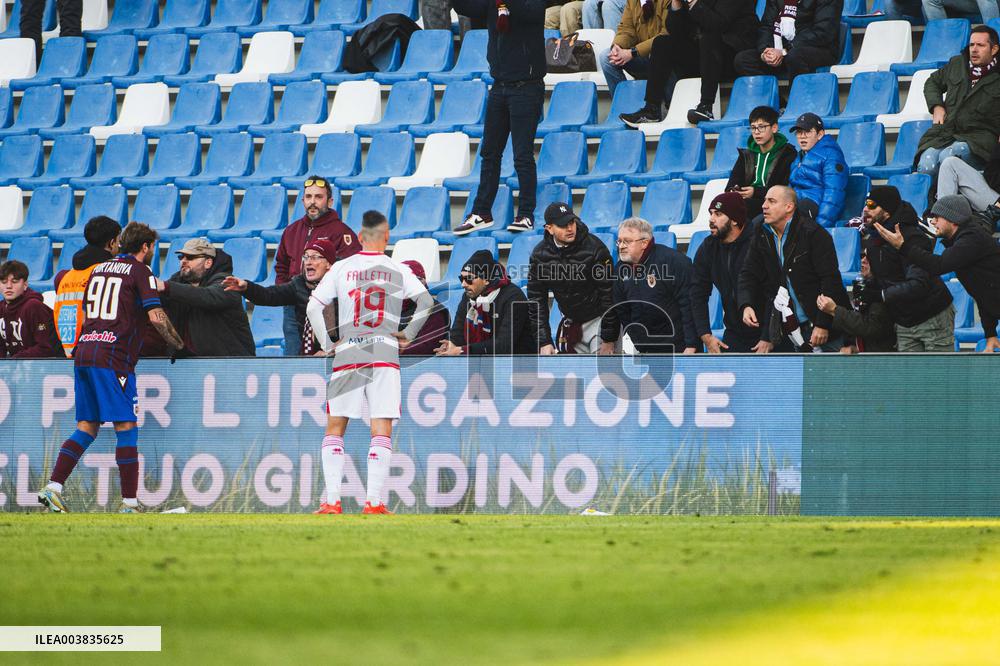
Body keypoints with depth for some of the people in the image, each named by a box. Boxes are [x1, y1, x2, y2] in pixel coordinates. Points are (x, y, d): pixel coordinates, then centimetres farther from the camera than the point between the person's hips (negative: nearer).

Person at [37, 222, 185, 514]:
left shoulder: (99, 269, 21)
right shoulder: (140, 271, -1)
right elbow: (156, 316, -10)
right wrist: (178, 345, 3)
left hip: (84, 351, 7)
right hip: (113, 358, -7)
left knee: (87, 427, 10)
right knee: (126, 428, -4)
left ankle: (53, 487, -1)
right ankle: (130, 502, -7)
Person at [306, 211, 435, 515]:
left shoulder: (341, 268, 6)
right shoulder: (398, 270, 4)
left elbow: (313, 307, 0)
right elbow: (426, 300, -5)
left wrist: (326, 344, 8)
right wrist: (408, 334, 6)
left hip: (347, 353, 1)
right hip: (385, 353, -1)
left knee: (334, 429, 7)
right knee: (381, 431, 0)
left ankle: (332, 501, -1)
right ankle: (374, 502, -8)